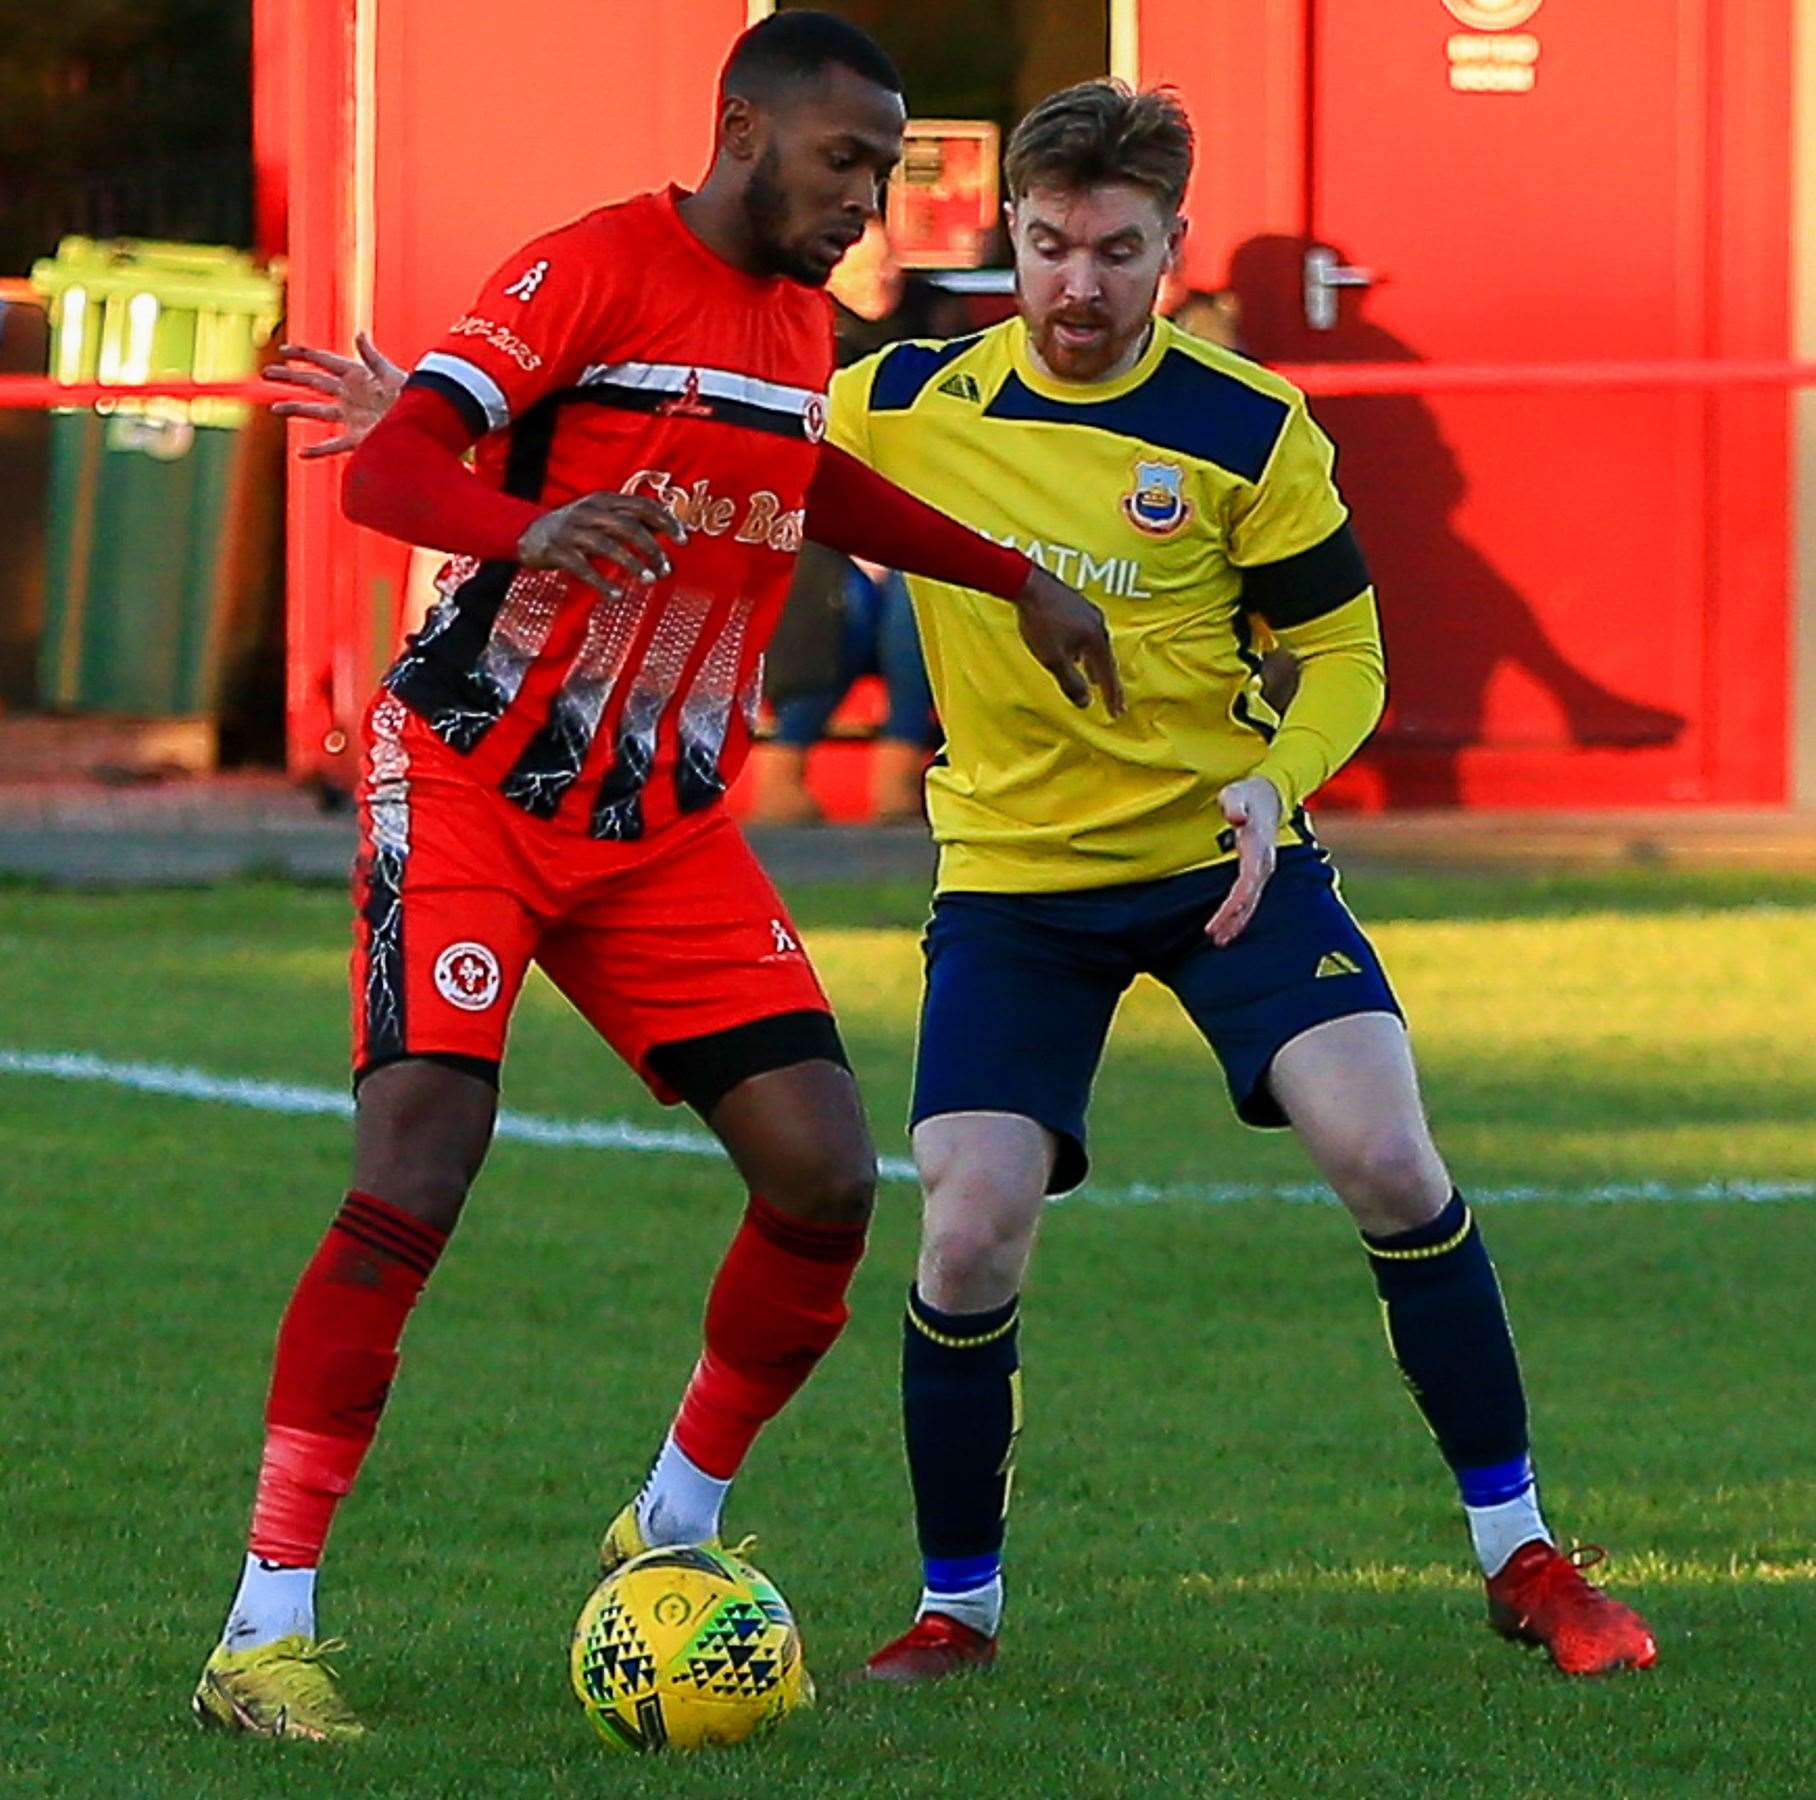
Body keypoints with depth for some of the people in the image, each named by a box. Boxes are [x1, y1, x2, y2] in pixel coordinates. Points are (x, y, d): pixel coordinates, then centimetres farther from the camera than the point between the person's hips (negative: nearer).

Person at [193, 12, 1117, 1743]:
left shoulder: (800, 319, 10)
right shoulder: (597, 268, -14)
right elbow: (386, 463, -25)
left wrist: (1020, 579, 27)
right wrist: (531, 529, -45)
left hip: (665, 822, 7)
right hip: (470, 786, -7)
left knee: (826, 1176, -5)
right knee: (416, 1178, -19)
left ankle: (669, 1539, 16)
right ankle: (263, 1630, -14)